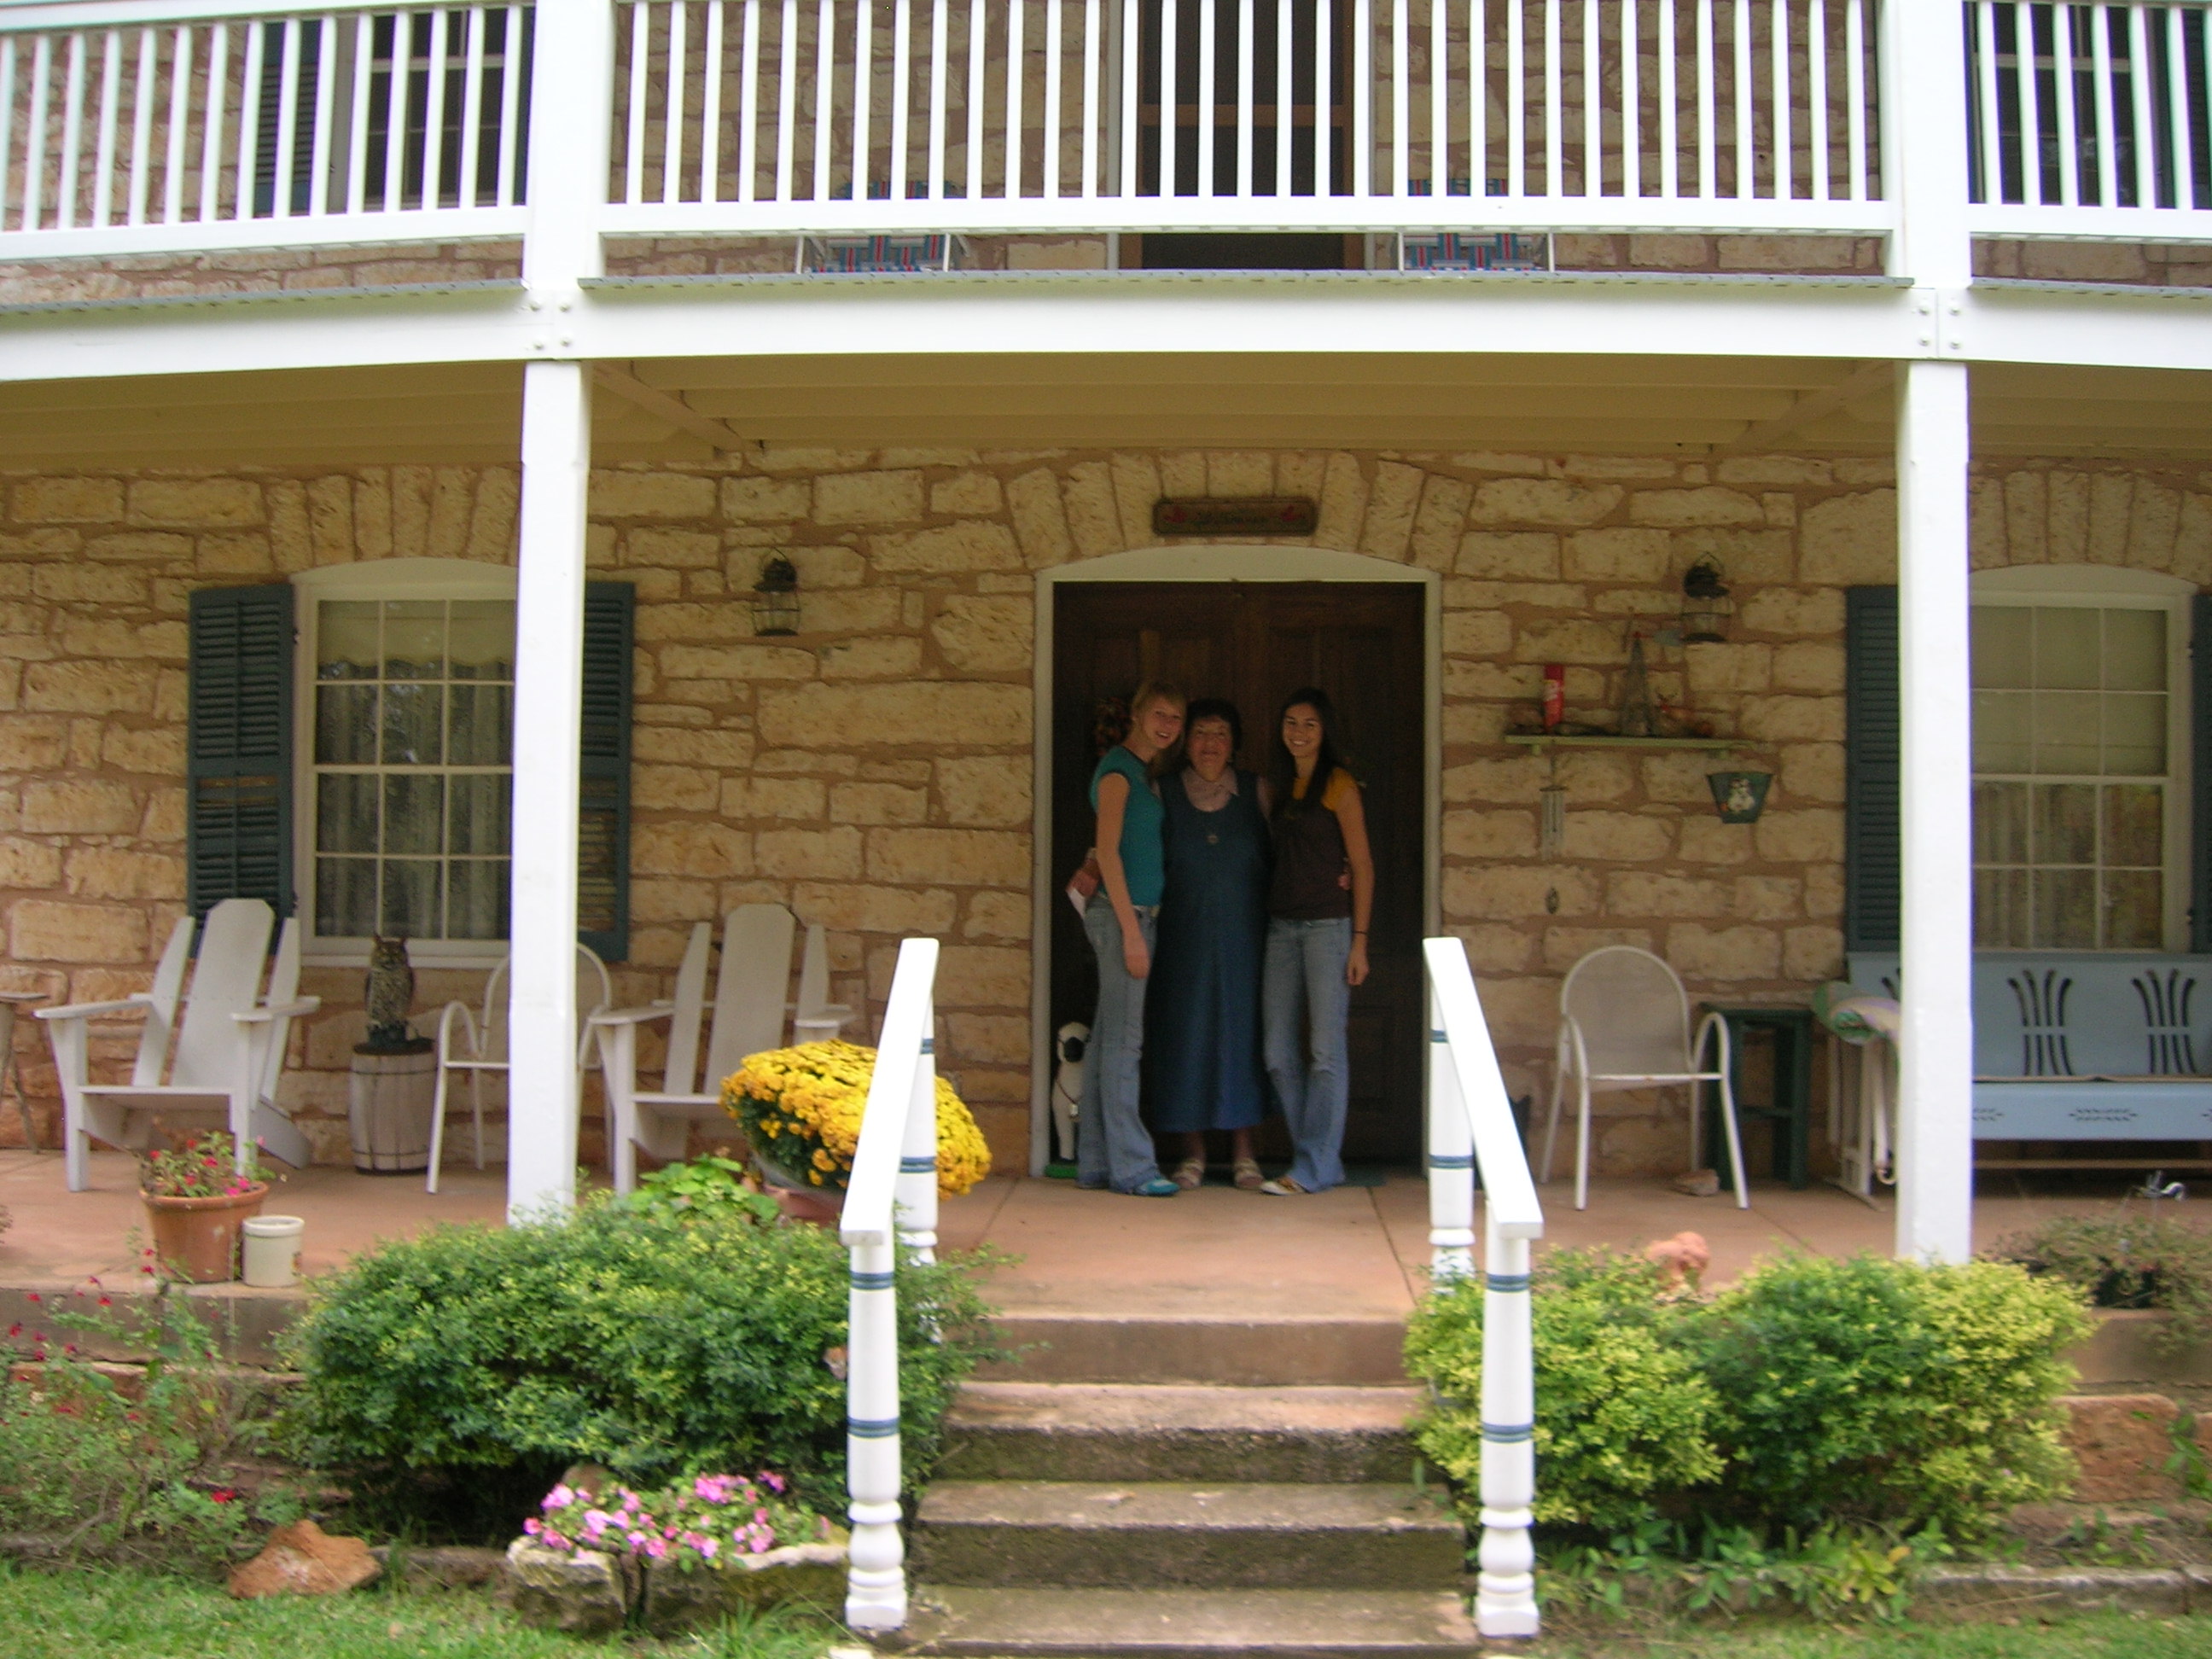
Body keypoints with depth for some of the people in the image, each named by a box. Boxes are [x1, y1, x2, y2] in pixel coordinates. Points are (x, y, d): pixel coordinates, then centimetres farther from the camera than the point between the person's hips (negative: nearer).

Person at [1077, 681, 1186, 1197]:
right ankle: (1131, 1166, -4)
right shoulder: (1118, 769, -9)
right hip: (1121, 915, -9)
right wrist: (1131, 929, -17)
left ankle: (1095, 1163, 13)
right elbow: (1108, 851, -14)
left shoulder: (1144, 773, 19)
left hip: (1137, 915, 9)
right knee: (1123, 1040, -7)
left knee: (1109, 1039, 10)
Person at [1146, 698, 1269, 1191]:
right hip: (1183, 938, 0)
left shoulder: (1256, 792, 7)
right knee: (1186, 1033, 1)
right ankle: (1192, 1151, 10)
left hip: (1242, 936, 0)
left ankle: (1243, 1151, 11)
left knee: (1242, 1030, 2)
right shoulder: (1164, 793, 5)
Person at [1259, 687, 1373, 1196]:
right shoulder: (1280, 787, 16)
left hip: (1328, 924, -7)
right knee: (1278, 1053, 4)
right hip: (1281, 926, 7)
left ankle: (1314, 1168, 2)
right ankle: (1320, 1158, 14)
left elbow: (1362, 863, -5)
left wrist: (1359, 940, -10)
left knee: (1325, 1051, -4)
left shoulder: (1339, 785, -3)